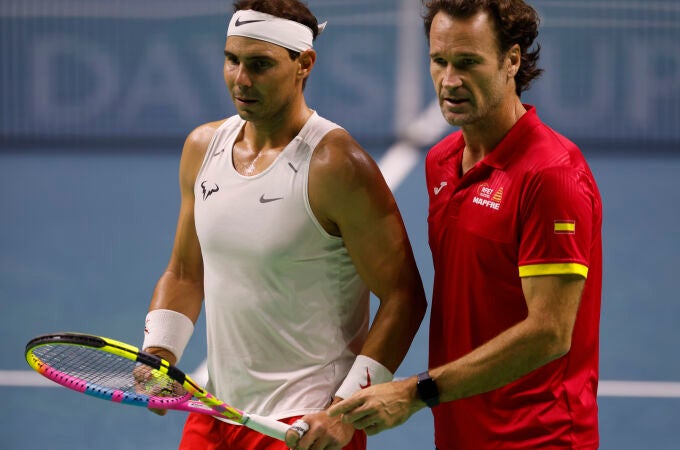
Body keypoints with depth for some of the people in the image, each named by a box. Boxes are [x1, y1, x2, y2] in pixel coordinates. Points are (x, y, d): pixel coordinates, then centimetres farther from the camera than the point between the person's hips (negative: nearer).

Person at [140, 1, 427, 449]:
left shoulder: (336, 166, -15)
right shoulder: (202, 147, 6)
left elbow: (403, 298, -15)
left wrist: (345, 410, -20)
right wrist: (159, 353, 0)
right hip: (214, 413, 6)